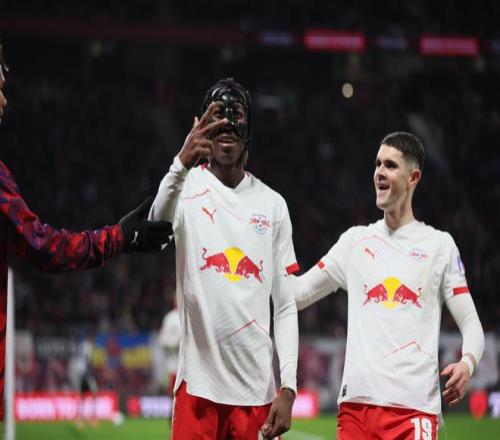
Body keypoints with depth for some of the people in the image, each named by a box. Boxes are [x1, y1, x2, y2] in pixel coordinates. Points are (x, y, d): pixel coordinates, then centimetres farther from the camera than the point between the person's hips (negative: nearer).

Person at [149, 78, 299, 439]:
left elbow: (286, 306, 10)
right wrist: (182, 165, -42)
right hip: (199, 383, -3)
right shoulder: (188, 188, 2)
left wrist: (288, 388, 0)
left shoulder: (273, 204, 11)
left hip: (257, 389, 3)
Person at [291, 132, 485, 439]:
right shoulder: (355, 241, 17)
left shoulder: (440, 244, 8)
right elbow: (298, 293, 20)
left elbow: (471, 324, 6)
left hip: (414, 408, -3)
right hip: (355, 402, 3)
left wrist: (467, 363, -14)